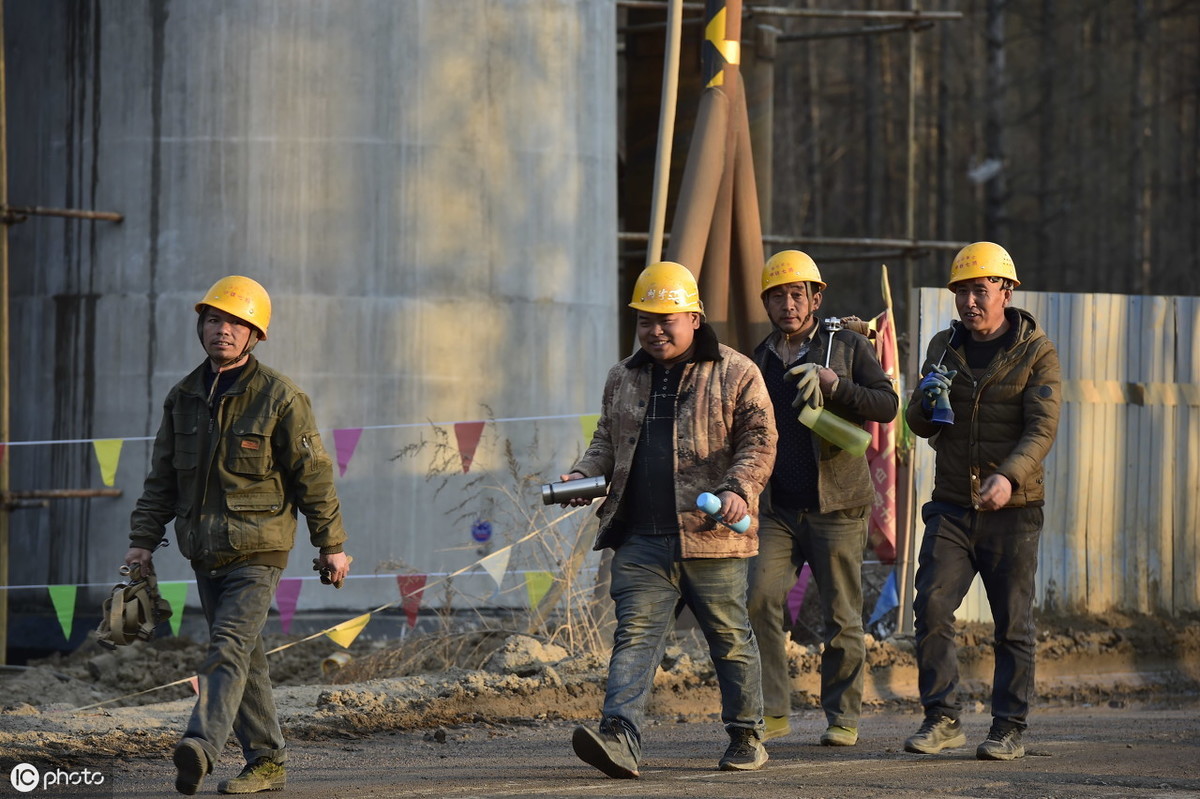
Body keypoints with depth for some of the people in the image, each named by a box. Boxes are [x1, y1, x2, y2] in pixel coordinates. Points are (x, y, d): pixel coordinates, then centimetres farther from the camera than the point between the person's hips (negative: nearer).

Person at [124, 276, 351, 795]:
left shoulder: (279, 397, -7)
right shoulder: (183, 398, 9)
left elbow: (313, 476, -3)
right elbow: (162, 479, 14)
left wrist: (332, 546, -2)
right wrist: (142, 542, 7)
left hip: (258, 552, -6)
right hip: (206, 555, 6)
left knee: (229, 646, -20)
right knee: (246, 657, 11)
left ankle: (202, 746, -36)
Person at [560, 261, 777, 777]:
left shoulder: (735, 374, 1)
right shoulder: (624, 379, 17)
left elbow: (759, 441, -4)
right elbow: (608, 439, 26)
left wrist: (739, 489, -21)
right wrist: (585, 474, 6)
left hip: (710, 537, -3)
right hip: (641, 540, 3)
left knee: (730, 639, 7)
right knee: (635, 637, -9)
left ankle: (746, 737, 21)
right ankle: (619, 738, -22)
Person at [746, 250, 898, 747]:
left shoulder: (848, 347, 3)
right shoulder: (760, 360, 14)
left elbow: (887, 405, -9)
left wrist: (833, 384, -22)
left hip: (836, 505, -3)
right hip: (778, 510, 3)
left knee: (842, 617, 0)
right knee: (760, 598, -14)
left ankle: (842, 717, 11)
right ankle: (772, 711, -8)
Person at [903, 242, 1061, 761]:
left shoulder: (1036, 353, -4)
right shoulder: (944, 347, 10)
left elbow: (1042, 430, -14)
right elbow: (919, 426, 10)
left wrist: (1009, 476, -32)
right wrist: (927, 398, -14)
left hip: (1012, 509, -3)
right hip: (951, 505, 3)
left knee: (1013, 623, 0)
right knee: (931, 606, -11)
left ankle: (1009, 729, 7)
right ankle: (942, 719, -5)